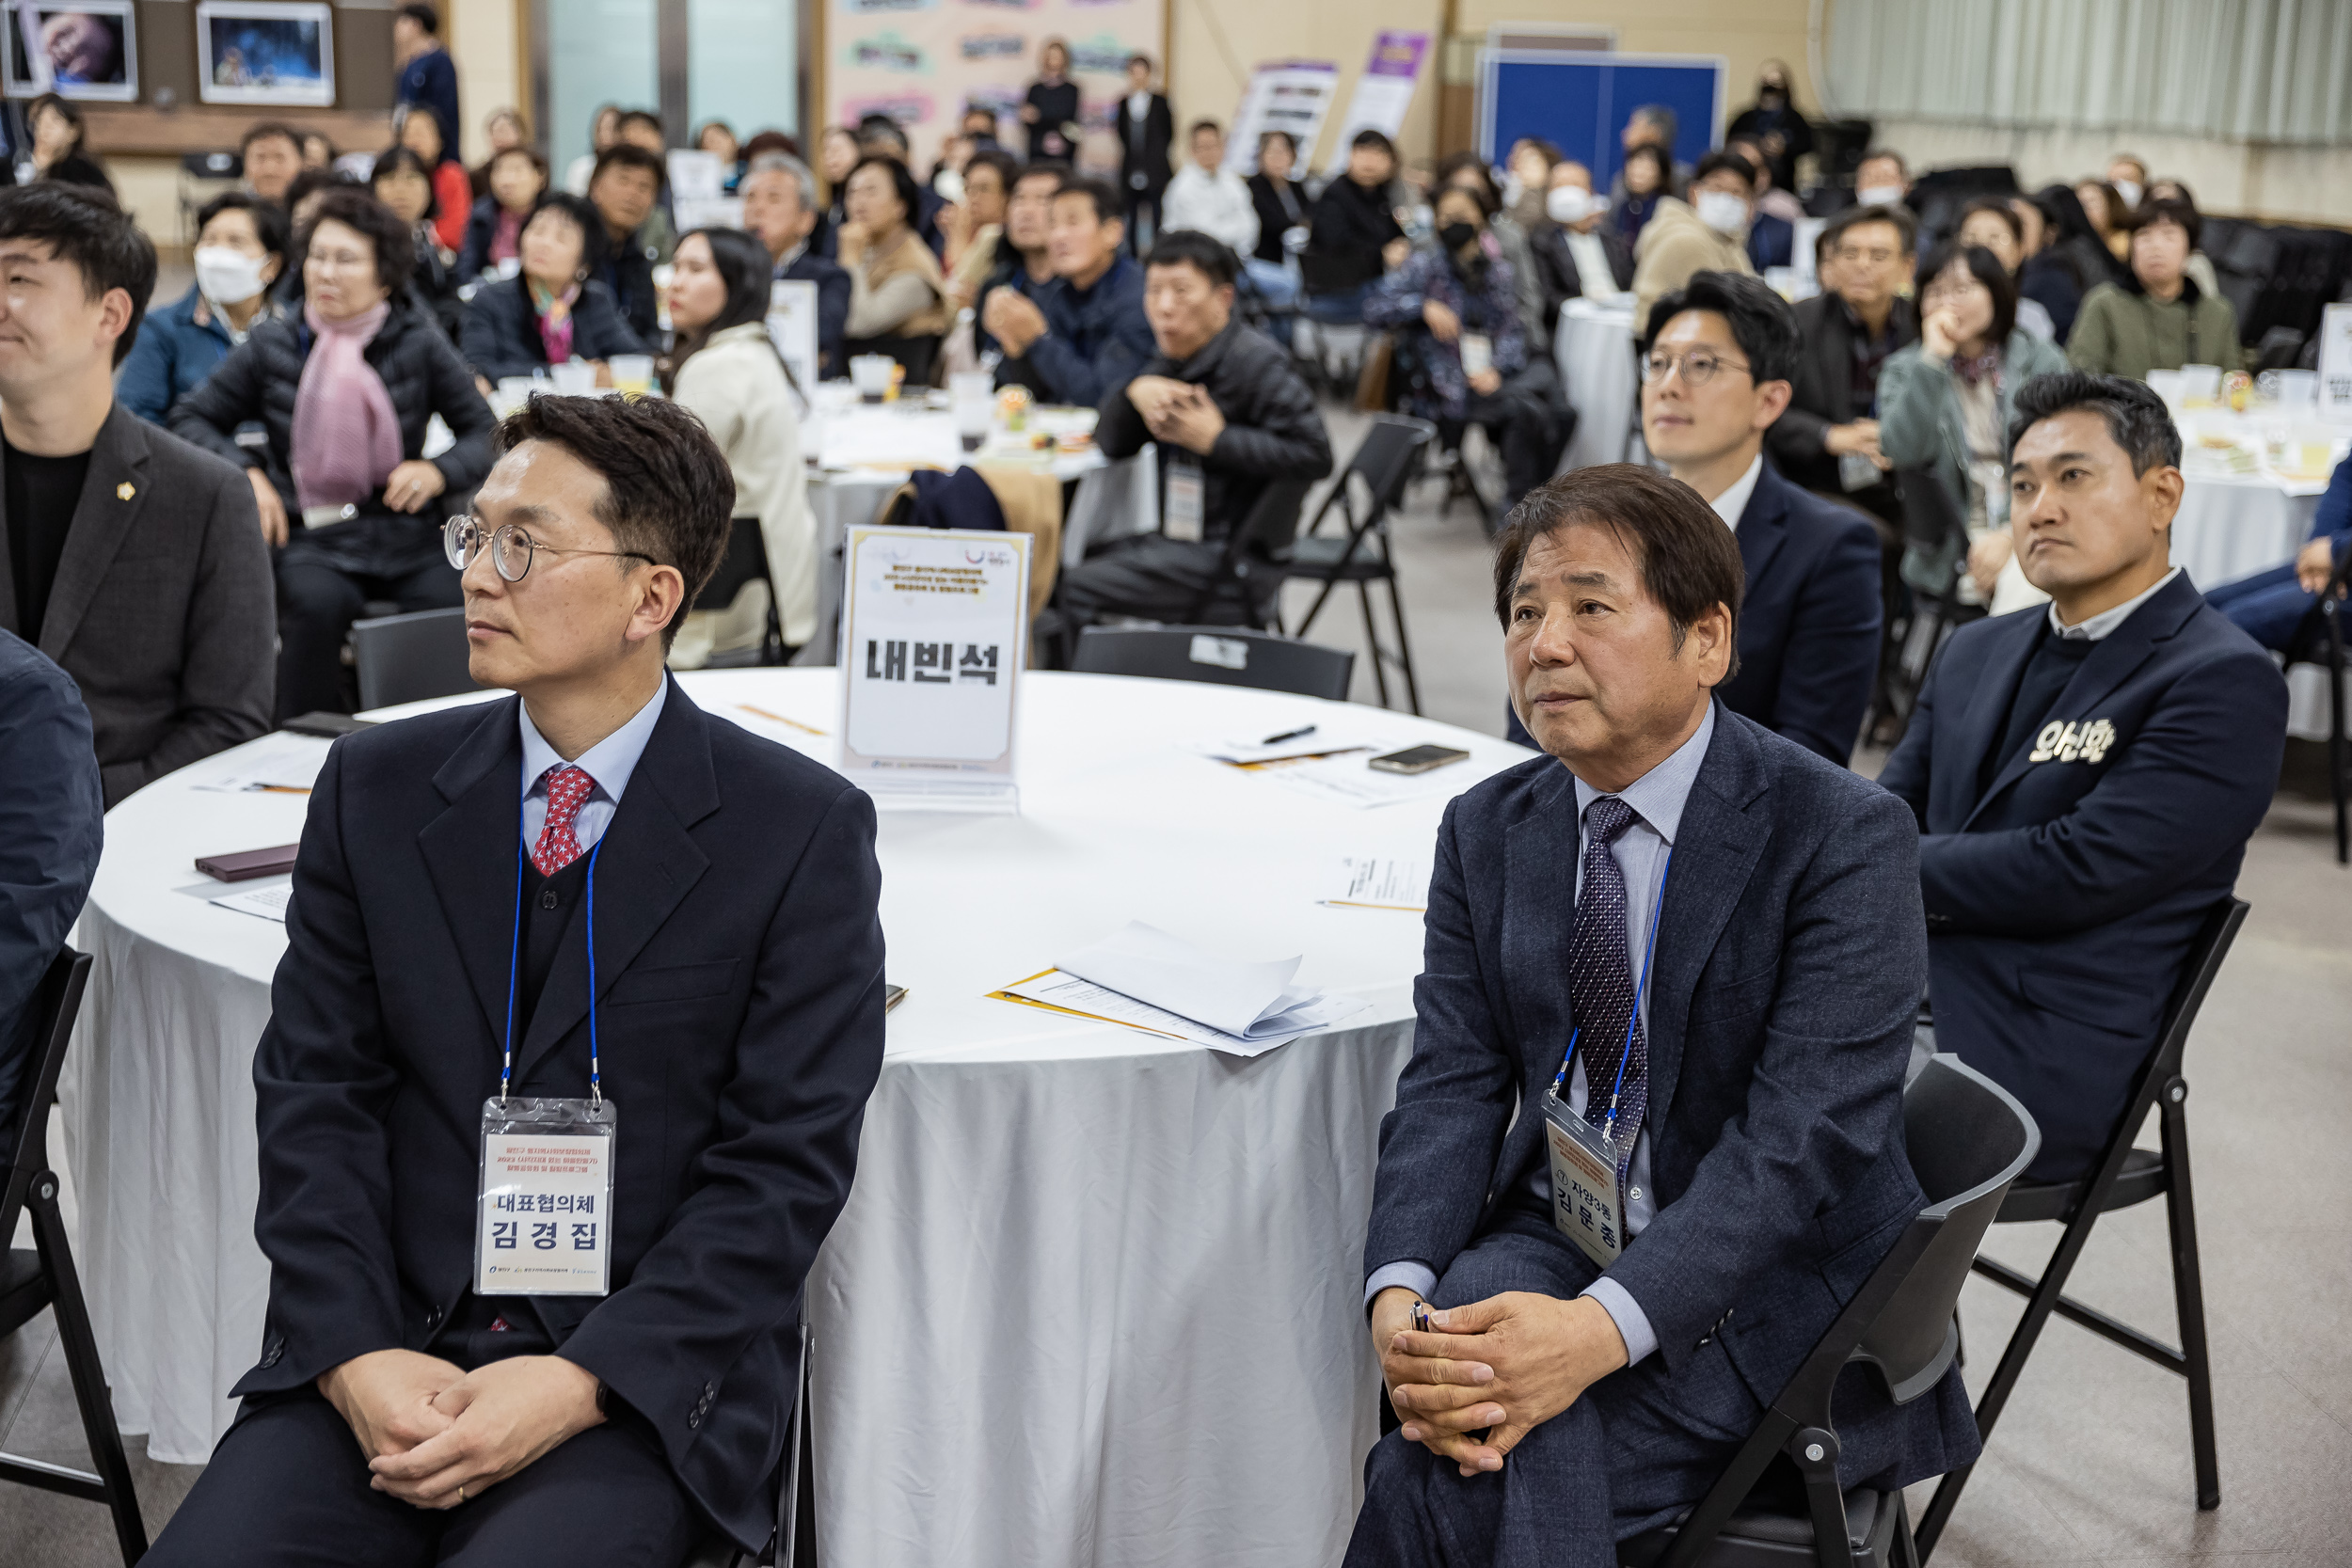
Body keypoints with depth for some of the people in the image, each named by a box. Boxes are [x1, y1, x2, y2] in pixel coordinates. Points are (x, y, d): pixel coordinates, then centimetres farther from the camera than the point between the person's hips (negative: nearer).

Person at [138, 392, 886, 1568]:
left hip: (646, 1379, -2)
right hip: (382, 1349, 3)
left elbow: (786, 1161, -6)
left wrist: (580, 1383, -15)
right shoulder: (375, 789, 8)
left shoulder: (804, 832, -3)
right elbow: (316, 1091, 5)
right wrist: (354, 1354, -10)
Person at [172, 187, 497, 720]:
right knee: (315, 602, -34)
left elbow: (485, 431, 9)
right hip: (309, 538, 0)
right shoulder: (272, 346, 7)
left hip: (403, 534, 0)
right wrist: (247, 472, -5)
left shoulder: (419, 344, 6)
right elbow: (191, 418, 14)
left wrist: (439, 470, -12)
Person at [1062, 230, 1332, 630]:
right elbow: (1111, 444, 10)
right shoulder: (1171, 361, 11)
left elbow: (1314, 456, -24)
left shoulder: (1257, 363, -15)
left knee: (1075, 589, -16)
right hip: (1175, 538, 9)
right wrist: (1135, 391, -11)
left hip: (1232, 564, -9)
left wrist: (1217, 439, -22)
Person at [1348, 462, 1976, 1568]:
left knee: (1485, 1466, -26)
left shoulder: (1846, 840, -12)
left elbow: (1802, 1136, -21)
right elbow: (1451, 1083, -2)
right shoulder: (1487, 832, 6)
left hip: (1773, 1281, -4)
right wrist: (1401, 1295, -22)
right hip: (1554, 1243, 4)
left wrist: (1602, 1328, -33)